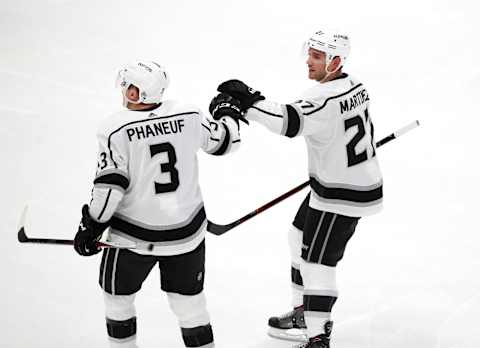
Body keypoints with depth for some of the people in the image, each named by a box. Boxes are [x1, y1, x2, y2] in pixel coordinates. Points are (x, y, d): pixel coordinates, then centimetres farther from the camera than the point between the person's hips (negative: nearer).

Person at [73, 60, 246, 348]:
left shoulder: (116, 129, -17)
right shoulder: (188, 115, -6)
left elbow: (110, 186, -18)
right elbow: (224, 141, 9)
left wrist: (91, 226, -6)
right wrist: (229, 110, 29)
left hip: (134, 234, -3)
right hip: (187, 231, 3)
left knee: (118, 294, 20)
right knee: (189, 299, 16)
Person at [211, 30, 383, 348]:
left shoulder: (326, 98, -26)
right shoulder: (353, 86, 5)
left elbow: (291, 121, -41)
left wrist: (247, 100, -45)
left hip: (343, 195, -11)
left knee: (317, 260, -6)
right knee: (301, 238, 22)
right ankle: (305, 313, 33)